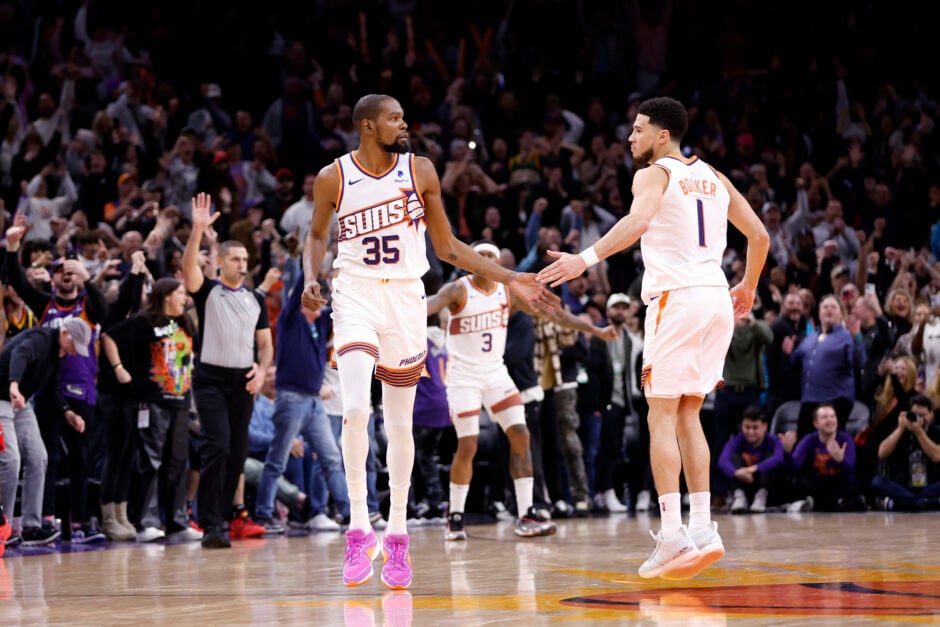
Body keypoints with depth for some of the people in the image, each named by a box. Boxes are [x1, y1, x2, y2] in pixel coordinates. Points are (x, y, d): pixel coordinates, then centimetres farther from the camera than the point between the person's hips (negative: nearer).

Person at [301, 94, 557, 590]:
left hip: (405, 300, 2)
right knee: (355, 409, -20)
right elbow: (317, 235, 15)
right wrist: (311, 279, -5)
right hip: (356, 297, -2)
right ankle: (359, 530, -11)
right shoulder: (333, 177, -2)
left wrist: (510, 279, 4)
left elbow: (446, 246, 9)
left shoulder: (420, 172, 2)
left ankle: (397, 535, 19)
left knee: (400, 423, 7)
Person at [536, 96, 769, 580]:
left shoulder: (654, 174, -2)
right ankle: (702, 528, 7)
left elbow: (638, 221, -24)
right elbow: (759, 235, 20)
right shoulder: (714, 177, 19)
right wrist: (748, 287, 34)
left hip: (676, 299, -7)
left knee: (662, 416, -4)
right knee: (687, 416, 14)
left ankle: (672, 534, -13)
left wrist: (585, 259, -31)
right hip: (717, 298, 7)